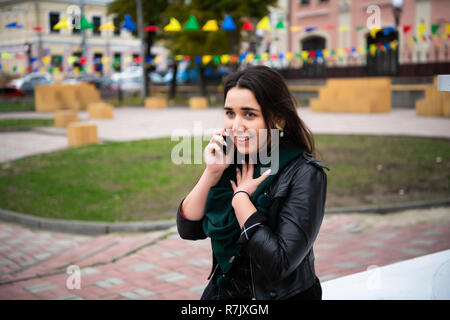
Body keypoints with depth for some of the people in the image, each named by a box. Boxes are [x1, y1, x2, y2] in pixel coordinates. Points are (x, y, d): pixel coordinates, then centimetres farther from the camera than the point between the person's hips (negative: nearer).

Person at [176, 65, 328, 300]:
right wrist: (212, 172, -11)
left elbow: (280, 263, -21)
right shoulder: (232, 162, 0)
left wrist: (240, 197, -14)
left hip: (283, 293, -4)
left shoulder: (304, 174, -15)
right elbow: (188, 229, -1)